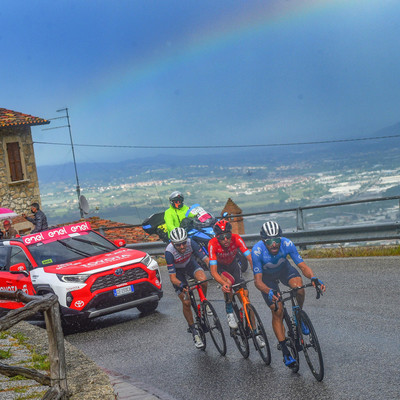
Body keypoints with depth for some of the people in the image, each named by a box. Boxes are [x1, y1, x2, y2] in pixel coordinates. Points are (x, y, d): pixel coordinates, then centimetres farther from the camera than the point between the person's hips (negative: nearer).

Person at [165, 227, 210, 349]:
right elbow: (172, 277, -31)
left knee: (203, 280, -32)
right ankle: (194, 331, 6)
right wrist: (182, 285, -51)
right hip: (177, 271, -2)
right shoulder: (169, 252, -35)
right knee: (186, 302, -10)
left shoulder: (191, 243, -31)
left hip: (190, 264, 2)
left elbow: (206, 259, -30)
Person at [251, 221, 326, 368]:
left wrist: (313, 278, -50)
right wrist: (269, 292, -55)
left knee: (298, 287, -31)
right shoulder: (257, 251, -36)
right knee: (277, 311, -12)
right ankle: (285, 352, -4)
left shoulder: (287, 244, -31)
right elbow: (258, 280, -35)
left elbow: (302, 265, -29)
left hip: (284, 269, 1)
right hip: (267, 276, -1)